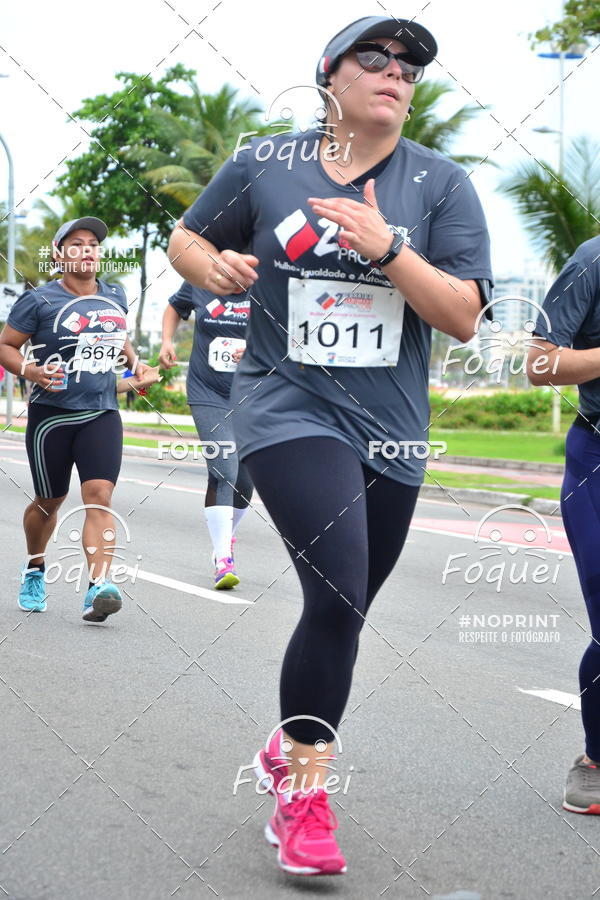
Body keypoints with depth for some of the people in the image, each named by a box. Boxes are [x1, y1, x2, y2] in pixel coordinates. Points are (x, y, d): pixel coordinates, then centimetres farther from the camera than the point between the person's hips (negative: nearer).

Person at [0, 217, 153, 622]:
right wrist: (33, 372, -20)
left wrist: (135, 363, 10)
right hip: (51, 415, -2)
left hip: (102, 414, 2)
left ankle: (99, 587, -24)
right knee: (50, 501, 10)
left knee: (99, 495, -16)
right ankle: (35, 568, 39)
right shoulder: (40, 301, -6)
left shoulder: (116, 297, 9)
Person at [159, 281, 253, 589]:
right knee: (224, 471, -18)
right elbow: (175, 307, 23)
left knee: (244, 480, 8)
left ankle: (226, 536, 35)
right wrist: (167, 341, 7)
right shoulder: (199, 285, 2)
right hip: (208, 395, -1)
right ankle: (223, 559, -20)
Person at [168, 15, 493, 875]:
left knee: (340, 613, 13)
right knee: (338, 595, -20)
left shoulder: (440, 182, 2)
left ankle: (289, 748, 39)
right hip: (289, 409, -3)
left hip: (390, 432, 3)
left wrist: (387, 249, -19)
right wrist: (214, 264, -8)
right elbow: (184, 239, 15)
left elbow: (463, 317, -5)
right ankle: (303, 798, -6)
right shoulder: (262, 164, 2)